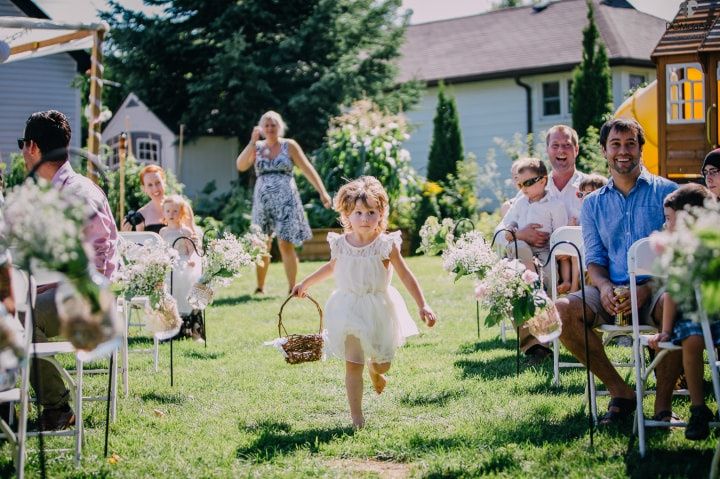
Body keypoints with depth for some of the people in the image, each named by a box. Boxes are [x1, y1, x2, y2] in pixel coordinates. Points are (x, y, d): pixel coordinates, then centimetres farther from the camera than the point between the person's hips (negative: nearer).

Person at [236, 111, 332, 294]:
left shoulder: (289, 145, 3)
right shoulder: (257, 147, 10)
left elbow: (308, 169, 1)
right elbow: (240, 166, -4)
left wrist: (322, 192, -5)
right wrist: (252, 141, -10)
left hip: (285, 200, -3)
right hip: (262, 201, 3)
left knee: (286, 244, -11)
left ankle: (292, 288, -6)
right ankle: (260, 287, 19)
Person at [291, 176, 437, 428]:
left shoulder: (386, 245, -11)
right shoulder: (340, 244, -3)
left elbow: (406, 276, -6)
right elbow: (331, 267, 19)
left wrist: (422, 305, -11)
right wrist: (306, 283, 28)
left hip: (378, 308, -1)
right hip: (349, 309, 1)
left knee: (383, 362, 9)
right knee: (352, 364, -3)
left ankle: (374, 370, 48)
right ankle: (356, 417, 5)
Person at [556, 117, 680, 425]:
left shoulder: (666, 192, 6)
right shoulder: (593, 203, 18)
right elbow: (594, 258, 13)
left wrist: (646, 288, -19)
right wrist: (604, 287, -12)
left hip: (657, 286, -4)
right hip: (612, 291, 4)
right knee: (561, 312, -24)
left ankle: (663, 404, -22)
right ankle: (620, 392, -9)